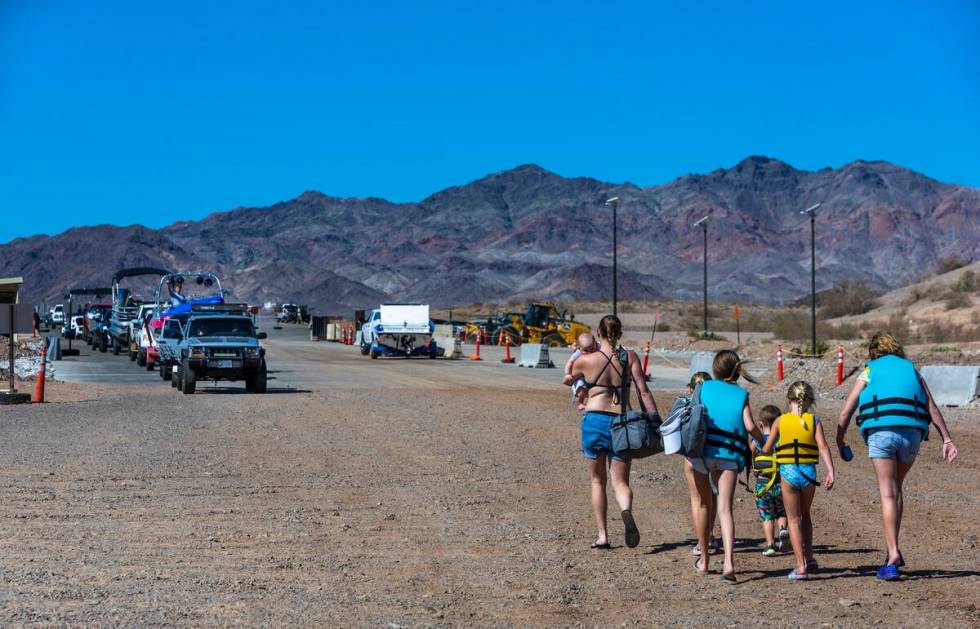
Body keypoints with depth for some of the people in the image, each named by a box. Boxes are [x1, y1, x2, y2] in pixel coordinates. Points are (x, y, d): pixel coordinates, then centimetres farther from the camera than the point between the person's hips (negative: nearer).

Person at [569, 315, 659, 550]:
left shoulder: (586, 360, -4)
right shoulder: (630, 358, -1)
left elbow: (569, 378, 16)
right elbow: (644, 392, -6)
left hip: (595, 420, -1)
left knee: (598, 480, 16)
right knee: (620, 481, 7)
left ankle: (602, 536, 13)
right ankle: (626, 511, -27)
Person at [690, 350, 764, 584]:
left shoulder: (704, 387, 9)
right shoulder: (741, 395, 8)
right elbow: (749, 426, -3)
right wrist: (761, 439, 16)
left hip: (703, 450, 0)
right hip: (730, 455, 0)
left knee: (704, 504, 17)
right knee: (725, 508, -4)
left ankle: (704, 560, 27)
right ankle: (729, 562, -23)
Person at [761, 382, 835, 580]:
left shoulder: (780, 421, 1)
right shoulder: (813, 421, 2)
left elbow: (766, 450, 5)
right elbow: (823, 446, -10)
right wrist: (830, 472, -13)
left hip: (788, 472, -1)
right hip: (809, 472, 2)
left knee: (794, 519, 6)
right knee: (805, 515, 24)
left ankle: (801, 566, -1)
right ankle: (809, 557, 20)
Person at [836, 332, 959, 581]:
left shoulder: (869, 371, 15)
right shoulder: (912, 370, 21)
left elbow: (846, 412, 11)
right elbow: (932, 408, 11)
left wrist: (840, 441, 22)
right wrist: (947, 439, 6)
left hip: (882, 432, -3)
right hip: (912, 433, 3)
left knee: (888, 494, -1)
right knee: (896, 489, 19)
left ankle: (893, 555, -10)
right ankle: (893, 550, 15)